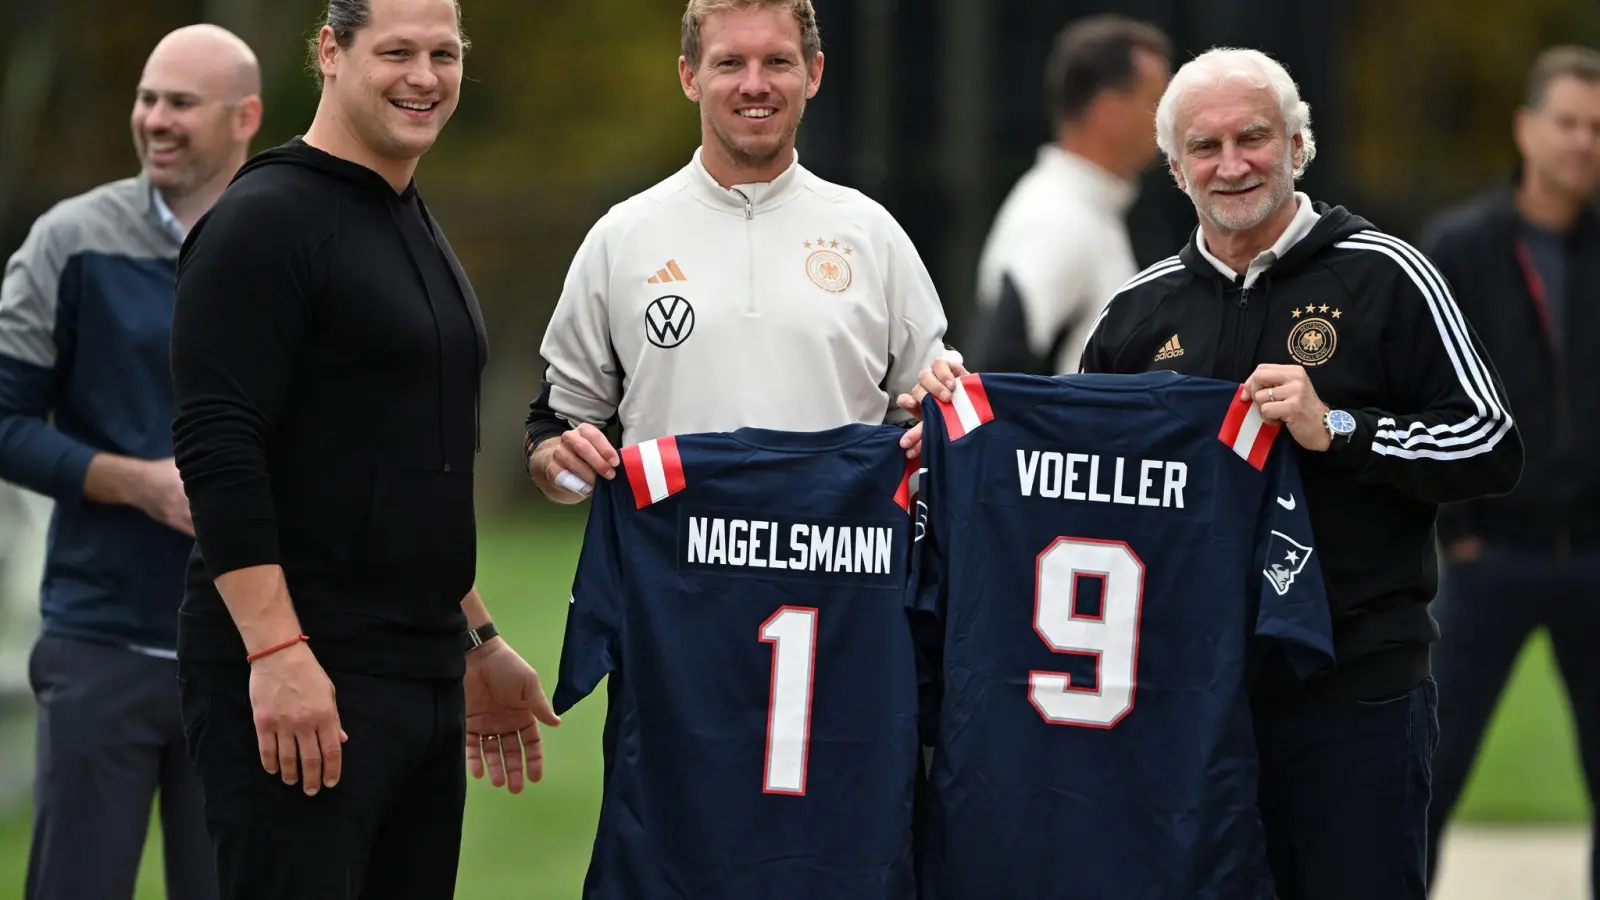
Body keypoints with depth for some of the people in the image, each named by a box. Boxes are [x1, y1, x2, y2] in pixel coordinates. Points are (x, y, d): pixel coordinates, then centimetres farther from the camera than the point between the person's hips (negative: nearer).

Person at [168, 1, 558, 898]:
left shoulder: (423, 233, 19)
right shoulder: (268, 221, -9)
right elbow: (217, 451, -17)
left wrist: (477, 639, 26)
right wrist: (276, 652, -24)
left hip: (426, 679, 9)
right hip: (297, 679, -9)